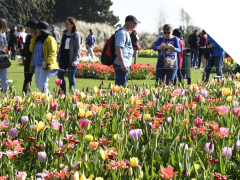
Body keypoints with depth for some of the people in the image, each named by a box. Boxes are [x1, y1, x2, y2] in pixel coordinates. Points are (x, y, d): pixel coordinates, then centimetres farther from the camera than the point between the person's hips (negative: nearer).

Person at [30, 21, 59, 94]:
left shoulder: (49, 39, -10)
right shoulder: (38, 39, 17)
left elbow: (52, 53, -16)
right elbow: (32, 49, 16)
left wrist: (49, 63, -27)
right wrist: (34, 39, 8)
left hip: (45, 66, -9)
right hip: (37, 65, 9)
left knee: (42, 85, -12)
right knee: (38, 84, 13)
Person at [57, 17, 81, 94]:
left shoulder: (76, 35, -8)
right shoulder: (65, 33, 11)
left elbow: (78, 48, -11)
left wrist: (75, 60, -19)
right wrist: (58, 56, 16)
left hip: (71, 59, -7)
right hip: (63, 58, 7)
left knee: (71, 78, 0)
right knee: (60, 76, 5)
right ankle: (63, 93, 16)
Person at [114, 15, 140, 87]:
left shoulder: (125, 32, 19)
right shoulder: (122, 33, -13)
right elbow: (118, 48, -22)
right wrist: (122, 64, -25)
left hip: (125, 65, 10)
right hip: (121, 65, -10)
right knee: (122, 86, -11)